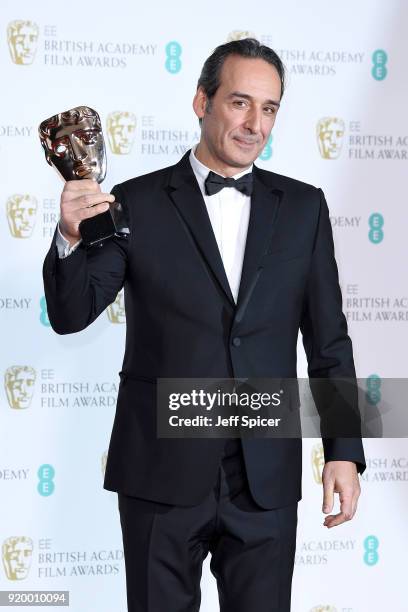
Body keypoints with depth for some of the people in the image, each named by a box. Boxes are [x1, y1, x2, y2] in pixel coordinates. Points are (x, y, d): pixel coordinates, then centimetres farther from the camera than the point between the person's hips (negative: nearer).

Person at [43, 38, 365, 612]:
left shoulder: (303, 207, 6)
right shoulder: (137, 204, 0)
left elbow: (328, 339, 7)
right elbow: (71, 315, -4)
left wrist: (343, 452, 1)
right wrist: (72, 237, -23)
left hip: (267, 478, 2)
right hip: (162, 474, -1)